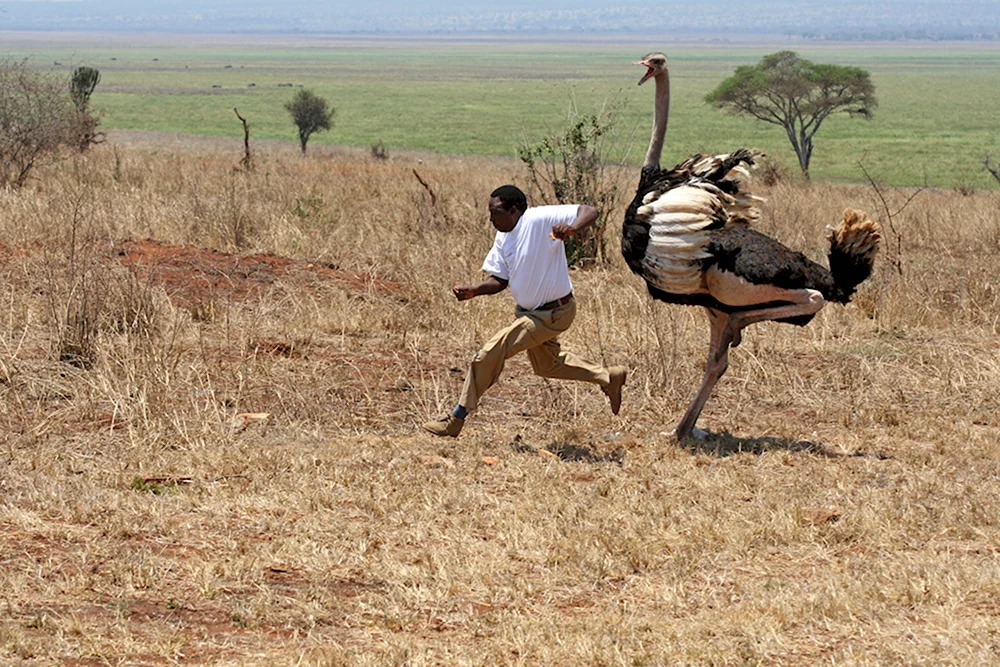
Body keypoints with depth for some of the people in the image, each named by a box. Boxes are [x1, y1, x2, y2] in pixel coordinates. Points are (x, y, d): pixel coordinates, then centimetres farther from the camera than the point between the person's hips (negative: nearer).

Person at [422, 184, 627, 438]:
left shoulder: (540, 220, -24)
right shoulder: (503, 237, 0)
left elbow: (590, 212, -29)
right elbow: (500, 280, 5)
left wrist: (572, 228, -50)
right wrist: (474, 290, -14)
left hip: (552, 314, -10)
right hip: (529, 311, 10)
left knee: (491, 353, -15)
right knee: (546, 365, 28)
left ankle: (456, 419, -5)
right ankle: (608, 377, 43)